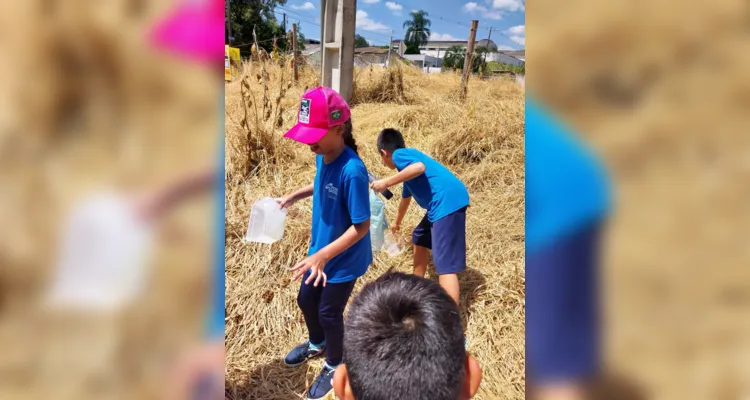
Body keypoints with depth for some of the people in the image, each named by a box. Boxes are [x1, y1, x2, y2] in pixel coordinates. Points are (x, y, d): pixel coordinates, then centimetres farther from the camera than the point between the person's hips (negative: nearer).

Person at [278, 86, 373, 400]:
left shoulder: (352, 170, -33)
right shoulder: (323, 157, -8)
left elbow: (361, 227, -28)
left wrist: (322, 256, -33)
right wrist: (294, 196, 1)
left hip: (344, 259, -8)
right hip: (321, 249, 8)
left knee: (328, 312, 11)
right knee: (306, 299, 24)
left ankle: (335, 366, 40)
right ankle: (317, 343, 55)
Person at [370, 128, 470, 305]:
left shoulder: (399, 154, 2)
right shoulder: (408, 157, 30)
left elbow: (419, 167, -22)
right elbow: (406, 197, 45)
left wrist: (386, 182, -14)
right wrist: (397, 223, 61)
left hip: (447, 201, -10)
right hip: (444, 202, 10)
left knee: (445, 263, -13)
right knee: (420, 238, 30)